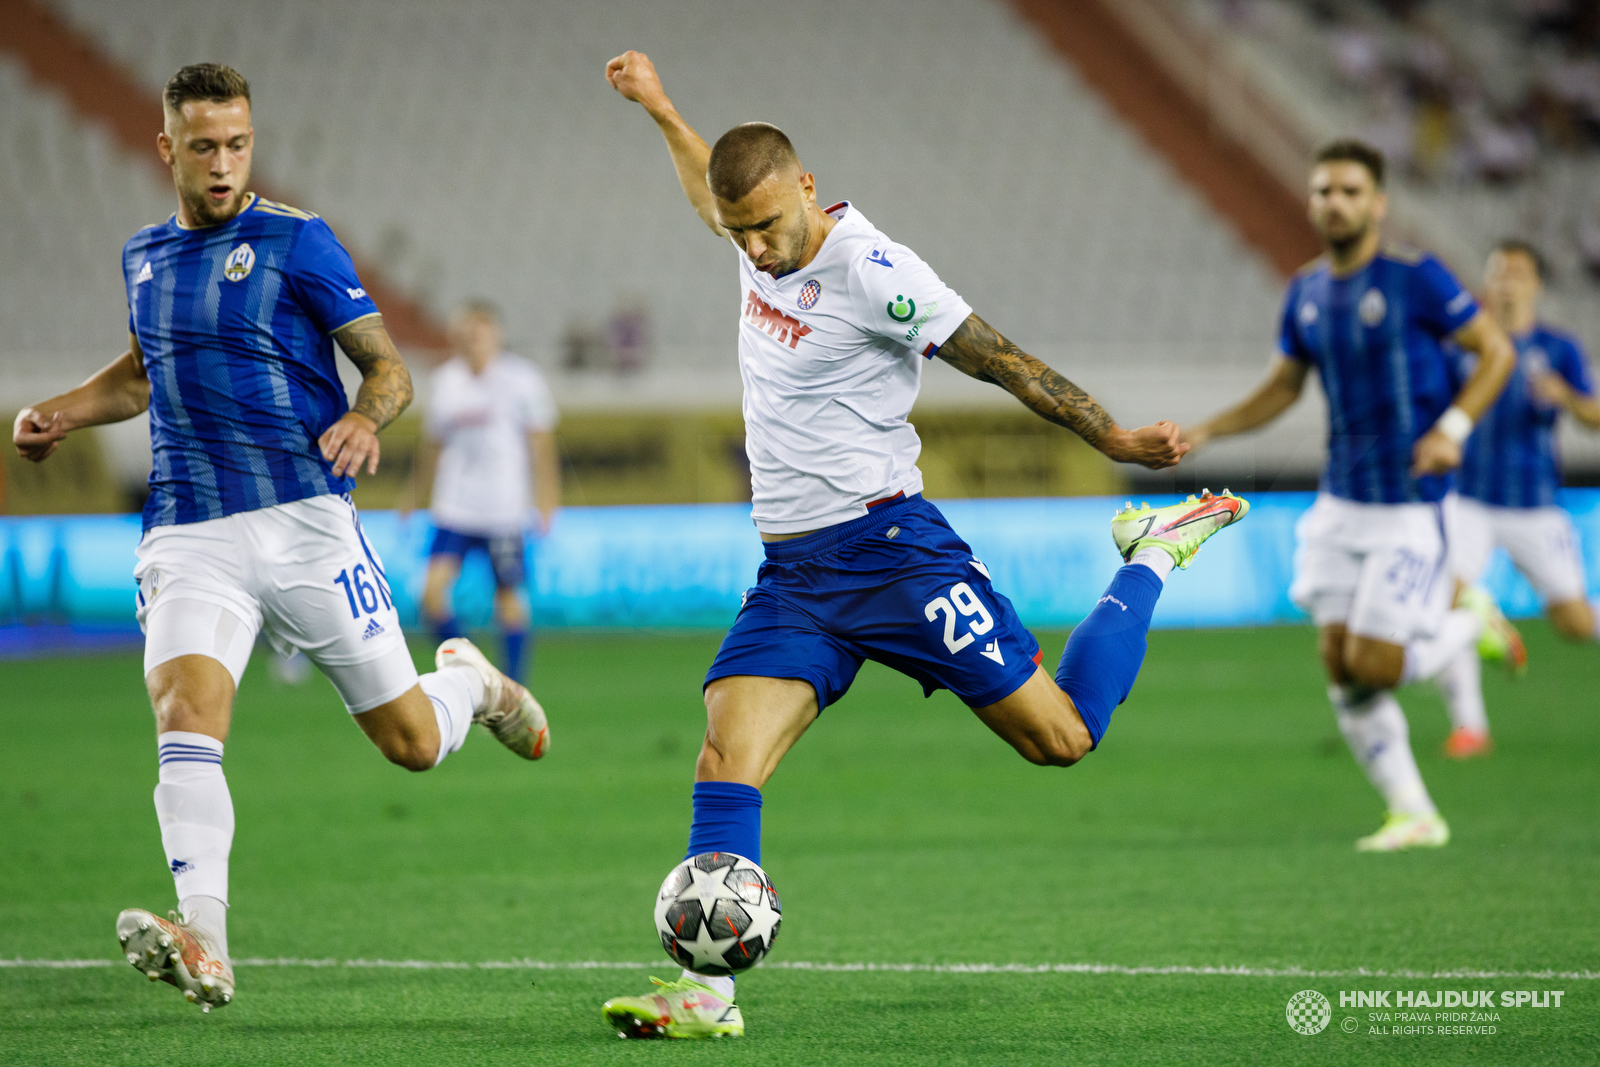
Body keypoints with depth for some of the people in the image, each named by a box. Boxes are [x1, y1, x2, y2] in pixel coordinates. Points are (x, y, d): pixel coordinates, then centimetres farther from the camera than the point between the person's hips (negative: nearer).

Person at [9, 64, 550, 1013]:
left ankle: (472, 683, 40)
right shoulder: (144, 255, 13)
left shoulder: (295, 241, -3)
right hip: (190, 535, 3)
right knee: (184, 711, -24)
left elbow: (389, 369, -2)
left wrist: (366, 419, -24)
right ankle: (204, 945, -34)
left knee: (413, 743, 3)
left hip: (305, 520, -3)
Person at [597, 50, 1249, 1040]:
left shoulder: (871, 272, -17)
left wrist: (1113, 438, -10)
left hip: (889, 548, -6)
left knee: (1062, 736, -1)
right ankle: (706, 991, -18)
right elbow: (713, 191, 33)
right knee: (726, 762, -14)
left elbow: (1002, 360, -11)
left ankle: (1153, 559, 23)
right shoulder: (762, 239, 6)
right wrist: (659, 107, 36)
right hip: (791, 576, 6)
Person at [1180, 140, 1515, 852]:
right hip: (1340, 502, 6)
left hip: (1409, 505, -6)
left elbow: (1496, 351, -6)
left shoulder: (1415, 279, -12)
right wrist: (1203, 433, 5)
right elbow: (1282, 389, 17)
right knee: (1340, 666, 0)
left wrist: (1452, 427, -19)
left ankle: (1467, 620, 20)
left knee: (1373, 666, -10)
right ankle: (1414, 815, 11)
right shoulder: (1307, 292, 6)